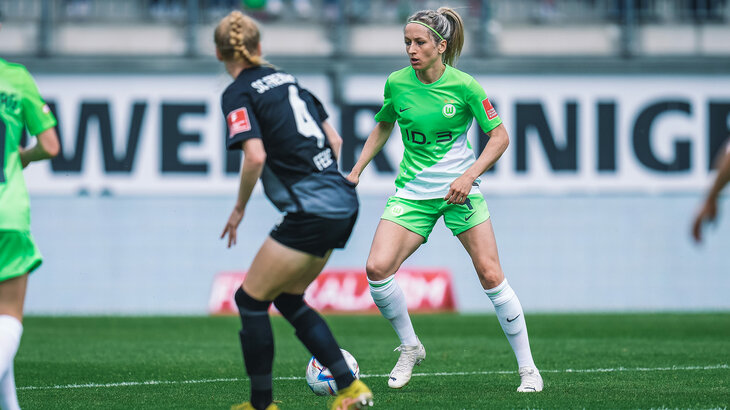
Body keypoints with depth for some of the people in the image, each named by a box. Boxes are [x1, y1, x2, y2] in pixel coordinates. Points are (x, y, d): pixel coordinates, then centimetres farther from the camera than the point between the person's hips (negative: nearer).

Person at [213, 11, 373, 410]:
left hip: (311, 213, -8)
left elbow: (255, 156, -20)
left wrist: (239, 208, -6)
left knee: (250, 300, 6)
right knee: (288, 299, 21)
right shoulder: (286, 79, 16)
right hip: (343, 203, 8)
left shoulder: (238, 93, -7)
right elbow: (334, 139, 19)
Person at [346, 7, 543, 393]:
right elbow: (383, 125, 16)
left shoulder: (464, 86, -12)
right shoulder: (397, 83, -3)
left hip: (459, 190, -2)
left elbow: (499, 136, -5)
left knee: (490, 275, -8)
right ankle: (409, 347, 7)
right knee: (377, 268, -16)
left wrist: (469, 175, -17)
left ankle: (528, 368, 4)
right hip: (412, 192, 3)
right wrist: (356, 171, 10)